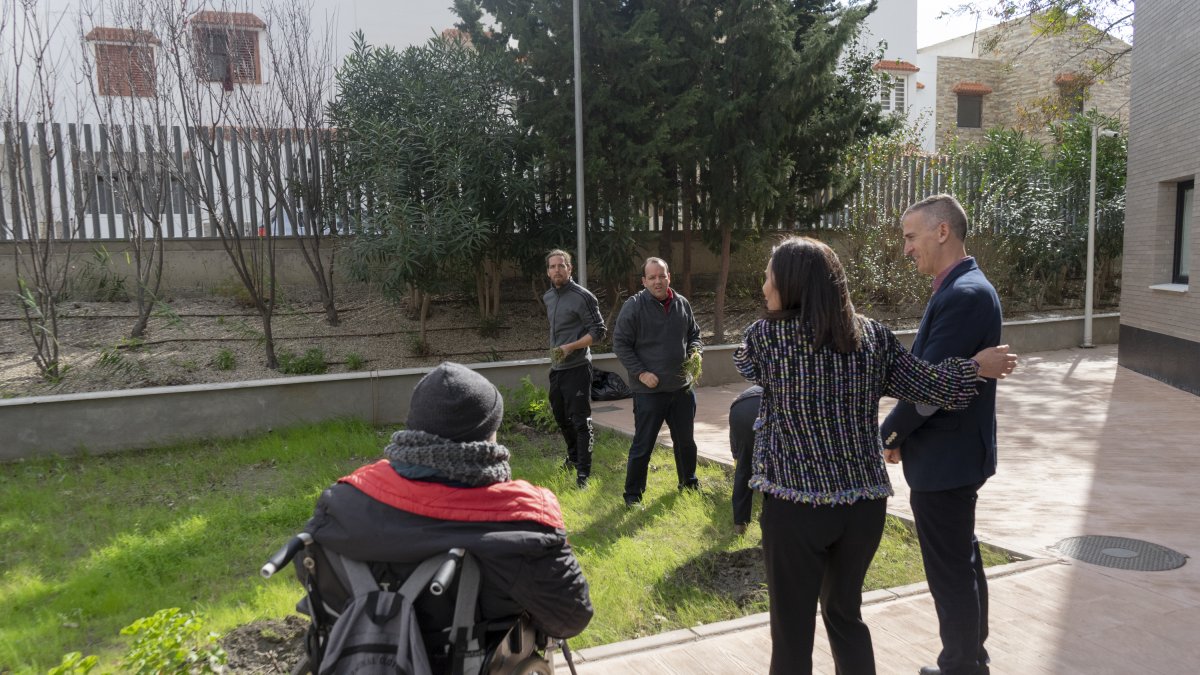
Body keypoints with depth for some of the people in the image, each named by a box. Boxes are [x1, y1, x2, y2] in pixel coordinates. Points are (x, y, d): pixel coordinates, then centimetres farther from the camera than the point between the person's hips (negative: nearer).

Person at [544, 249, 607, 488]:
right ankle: (573, 456, 42)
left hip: (577, 368, -8)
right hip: (556, 367, 8)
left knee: (580, 421, -5)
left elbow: (598, 331, -13)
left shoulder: (582, 297, -12)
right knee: (561, 416, 21)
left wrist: (570, 347, -21)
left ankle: (583, 473, 0)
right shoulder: (548, 298, 11)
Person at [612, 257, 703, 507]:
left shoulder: (682, 304, 4)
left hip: (681, 387, 5)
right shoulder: (633, 306, -12)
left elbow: (694, 333, 18)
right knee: (643, 445, 1)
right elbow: (620, 343, -10)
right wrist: (640, 373, -16)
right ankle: (633, 494, 14)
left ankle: (689, 482, 39)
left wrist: (694, 352, -3)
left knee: (685, 440, 19)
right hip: (649, 390, -5)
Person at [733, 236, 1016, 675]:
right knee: (845, 612, 25)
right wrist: (978, 367, 21)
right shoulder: (872, 335, 0)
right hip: (864, 501, 5)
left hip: (795, 504, -5)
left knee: (792, 631, 9)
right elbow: (928, 385, 5)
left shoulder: (765, 336, -10)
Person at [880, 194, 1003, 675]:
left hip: (944, 459, -10)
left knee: (950, 572, 4)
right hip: (954, 453, 10)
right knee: (962, 563, 21)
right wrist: (902, 433, 6)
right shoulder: (962, 288, 10)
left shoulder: (964, 295, -23)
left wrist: (886, 434, -10)